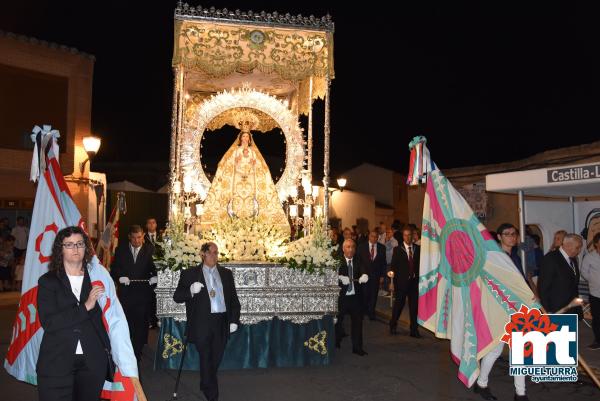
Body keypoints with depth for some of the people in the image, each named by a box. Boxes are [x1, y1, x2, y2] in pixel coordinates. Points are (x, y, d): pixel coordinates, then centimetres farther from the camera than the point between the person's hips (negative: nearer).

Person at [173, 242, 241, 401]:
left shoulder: (226, 273, 10)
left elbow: (234, 299, 11)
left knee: (215, 359, 15)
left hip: (222, 323, 3)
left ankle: (206, 386, 39)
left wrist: (234, 320, 3)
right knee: (206, 360, 2)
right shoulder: (190, 273, 1)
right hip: (202, 324, -3)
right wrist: (190, 291, -22)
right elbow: (177, 297, -3)